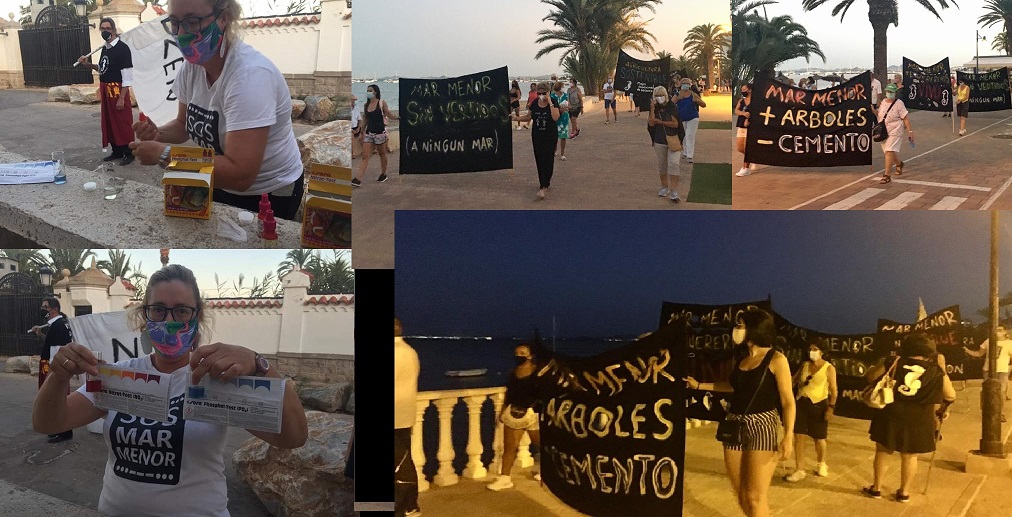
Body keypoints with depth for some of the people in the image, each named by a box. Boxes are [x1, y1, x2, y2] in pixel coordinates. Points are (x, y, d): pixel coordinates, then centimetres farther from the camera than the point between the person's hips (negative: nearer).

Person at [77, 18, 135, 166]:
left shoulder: (122, 48, -14)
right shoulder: (105, 48, 11)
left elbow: (127, 76, -17)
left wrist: (122, 98, -19)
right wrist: (88, 64, 6)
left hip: (117, 89, -9)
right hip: (105, 90, 9)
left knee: (123, 122, -2)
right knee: (109, 122, 13)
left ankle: (128, 153, 6)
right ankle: (117, 151, 23)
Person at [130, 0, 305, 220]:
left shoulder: (249, 74, -31)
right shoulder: (191, 66, -5)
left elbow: (240, 175, -36)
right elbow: (184, 124, 12)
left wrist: (163, 153, -30)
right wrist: (158, 134, -11)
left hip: (268, 197, -7)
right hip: (220, 186, 8)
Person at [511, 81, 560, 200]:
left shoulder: (553, 102, -9)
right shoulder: (534, 103, 2)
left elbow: (556, 117, -24)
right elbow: (528, 117, 13)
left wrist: (550, 103, -25)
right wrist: (516, 118, 0)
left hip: (550, 136, -4)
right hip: (537, 136, 4)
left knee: (547, 160, -9)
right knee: (539, 159, 8)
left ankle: (543, 187, -12)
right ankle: (545, 182, 25)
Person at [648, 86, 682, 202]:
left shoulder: (672, 107, -9)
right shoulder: (654, 108, 1)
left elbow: (675, 124, -13)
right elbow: (651, 123, -10)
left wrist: (660, 122, -15)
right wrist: (652, 109, -17)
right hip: (659, 142, 4)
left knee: (673, 164, -14)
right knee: (662, 165, 15)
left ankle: (674, 191, -15)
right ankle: (664, 187, 32)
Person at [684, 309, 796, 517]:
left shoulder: (776, 359, -6)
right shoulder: (740, 358, 13)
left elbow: (788, 401, -9)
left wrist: (788, 435, -20)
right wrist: (699, 385, 31)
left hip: (762, 426, -6)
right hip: (735, 426, 6)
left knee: (756, 497, -8)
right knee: (742, 495, 7)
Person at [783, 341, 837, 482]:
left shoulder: (829, 368, -5)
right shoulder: (804, 365, 7)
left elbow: (833, 390, -6)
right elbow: (794, 380, 13)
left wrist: (831, 407, -14)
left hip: (818, 404, -3)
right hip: (802, 403, 4)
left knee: (818, 438, 8)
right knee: (798, 436, -2)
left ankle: (821, 464, 36)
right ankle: (799, 470, 4)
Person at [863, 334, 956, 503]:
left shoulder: (896, 362, 0)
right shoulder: (936, 371, 1)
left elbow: (872, 376, 8)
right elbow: (951, 396, 8)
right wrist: (942, 370, 17)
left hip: (891, 413, 0)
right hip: (918, 418, 0)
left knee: (882, 450, 16)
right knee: (910, 455, 17)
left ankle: (876, 488, 24)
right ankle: (904, 492, 26)